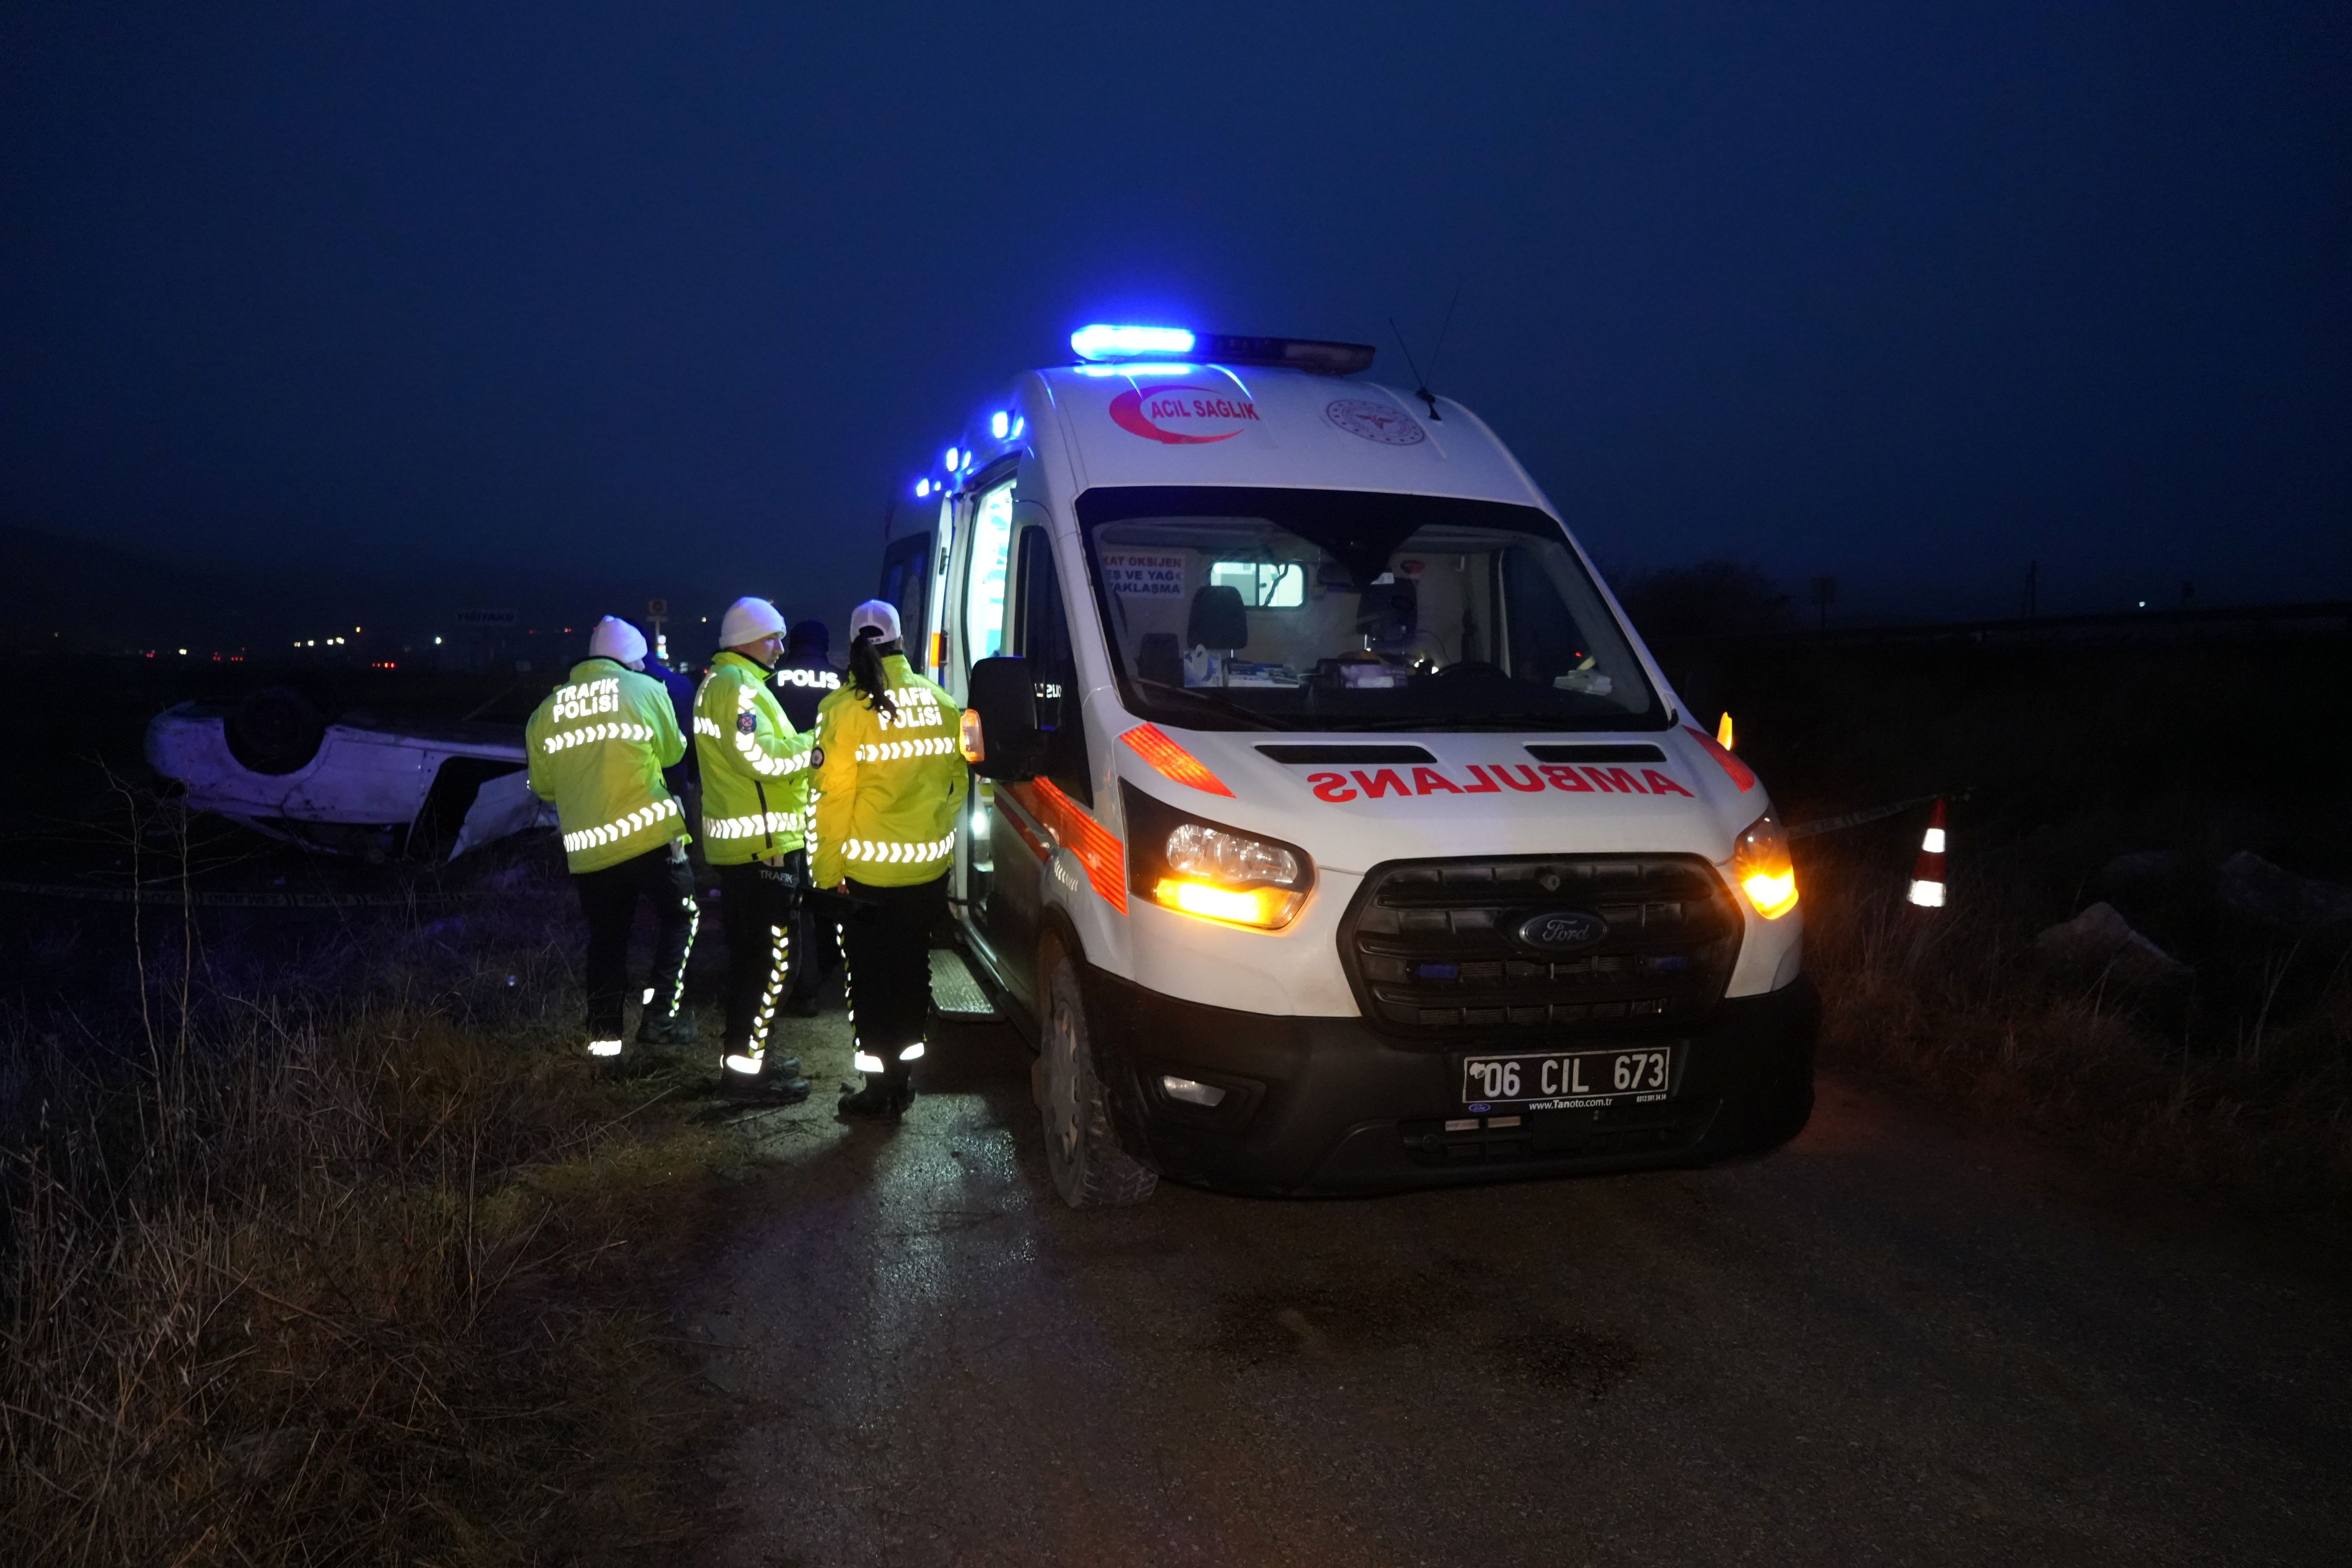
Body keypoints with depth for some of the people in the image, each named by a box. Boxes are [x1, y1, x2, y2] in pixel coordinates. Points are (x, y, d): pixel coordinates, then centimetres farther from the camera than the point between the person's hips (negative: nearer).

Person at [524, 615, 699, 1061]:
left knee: (606, 939, 15)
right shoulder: (647, 690, -3)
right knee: (680, 916, 13)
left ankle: (603, 1035, 15)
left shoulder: (547, 710, 7)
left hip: (587, 847, 4)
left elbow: (543, 785, 12)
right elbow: (672, 752, 7)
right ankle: (661, 1016, 3)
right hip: (650, 835, -4)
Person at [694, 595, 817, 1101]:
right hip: (760, 844, -11)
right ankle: (746, 1066, -1)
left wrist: (798, 744, 5)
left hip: (740, 843, 11)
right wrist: (813, 745, -11)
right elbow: (763, 758, -24)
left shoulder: (722, 682, 20)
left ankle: (743, 1056, 26)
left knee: (750, 955, 17)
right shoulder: (738, 686, -15)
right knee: (769, 956, -6)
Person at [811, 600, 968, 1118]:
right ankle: (905, 1074, 28)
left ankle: (882, 1088, 12)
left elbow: (833, 796, -15)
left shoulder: (846, 709, -15)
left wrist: (828, 870, -7)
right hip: (929, 869, 5)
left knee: (873, 980, 7)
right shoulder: (940, 703, 1)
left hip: (870, 874, -5)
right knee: (912, 972, 18)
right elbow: (956, 780, 7)